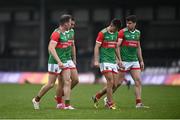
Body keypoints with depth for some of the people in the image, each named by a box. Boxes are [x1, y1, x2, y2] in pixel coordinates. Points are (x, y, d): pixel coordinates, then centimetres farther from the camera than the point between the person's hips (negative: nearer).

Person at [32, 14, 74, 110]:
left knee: (68, 81, -3)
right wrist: (59, 61, -32)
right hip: (55, 62, -8)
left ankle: (67, 105, -5)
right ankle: (36, 100, 18)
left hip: (63, 61, 8)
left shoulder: (63, 33, 11)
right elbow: (51, 48, -26)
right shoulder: (56, 33, -17)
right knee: (51, 84, -1)